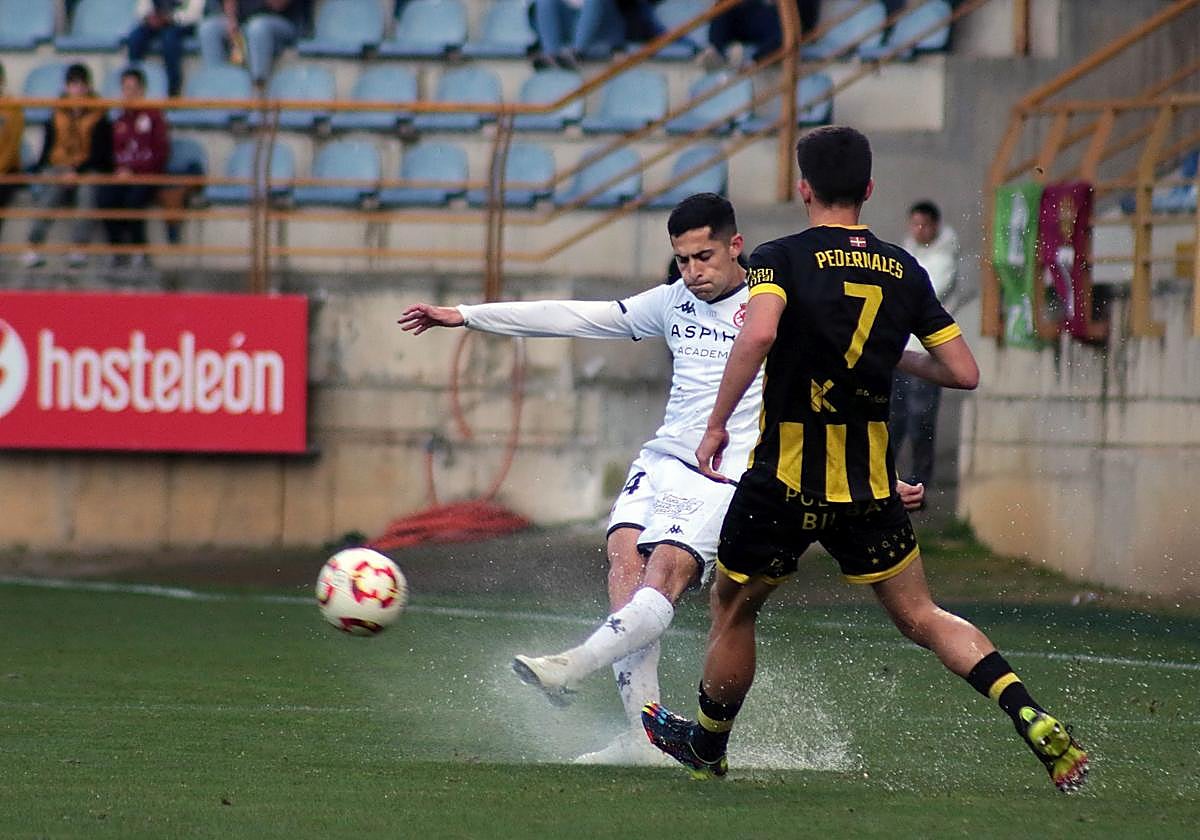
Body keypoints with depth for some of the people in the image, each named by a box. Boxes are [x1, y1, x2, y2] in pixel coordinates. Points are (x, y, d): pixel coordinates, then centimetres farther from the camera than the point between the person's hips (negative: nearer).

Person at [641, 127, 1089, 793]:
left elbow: (758, 333, -29)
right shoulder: (905, 271, 4)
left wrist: (716, 424, -20)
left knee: (732, 611, 18)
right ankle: (1034, 721, -9)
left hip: (783, 483, -3)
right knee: (921, 617, 10)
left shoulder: (781, 258, -9)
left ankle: (706, 751, 32)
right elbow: (963, 372, 2)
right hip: (870, 486, 3)